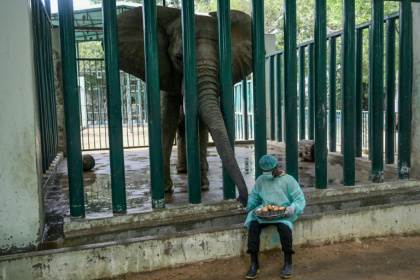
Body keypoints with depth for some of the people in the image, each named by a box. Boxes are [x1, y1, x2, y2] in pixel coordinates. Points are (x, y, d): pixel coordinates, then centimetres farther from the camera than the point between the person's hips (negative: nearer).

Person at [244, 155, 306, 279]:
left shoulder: (288, 180, 1)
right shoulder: (261, 180, 12)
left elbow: (300, 200, 0)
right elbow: (254, 198, 19)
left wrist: (293, 208, -21)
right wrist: (248, 205, -3)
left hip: (283, 214, -3)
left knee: (284, 227, -35)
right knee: (253, 224, -26)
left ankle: (288, 263, -13)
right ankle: (254, 264, -18)